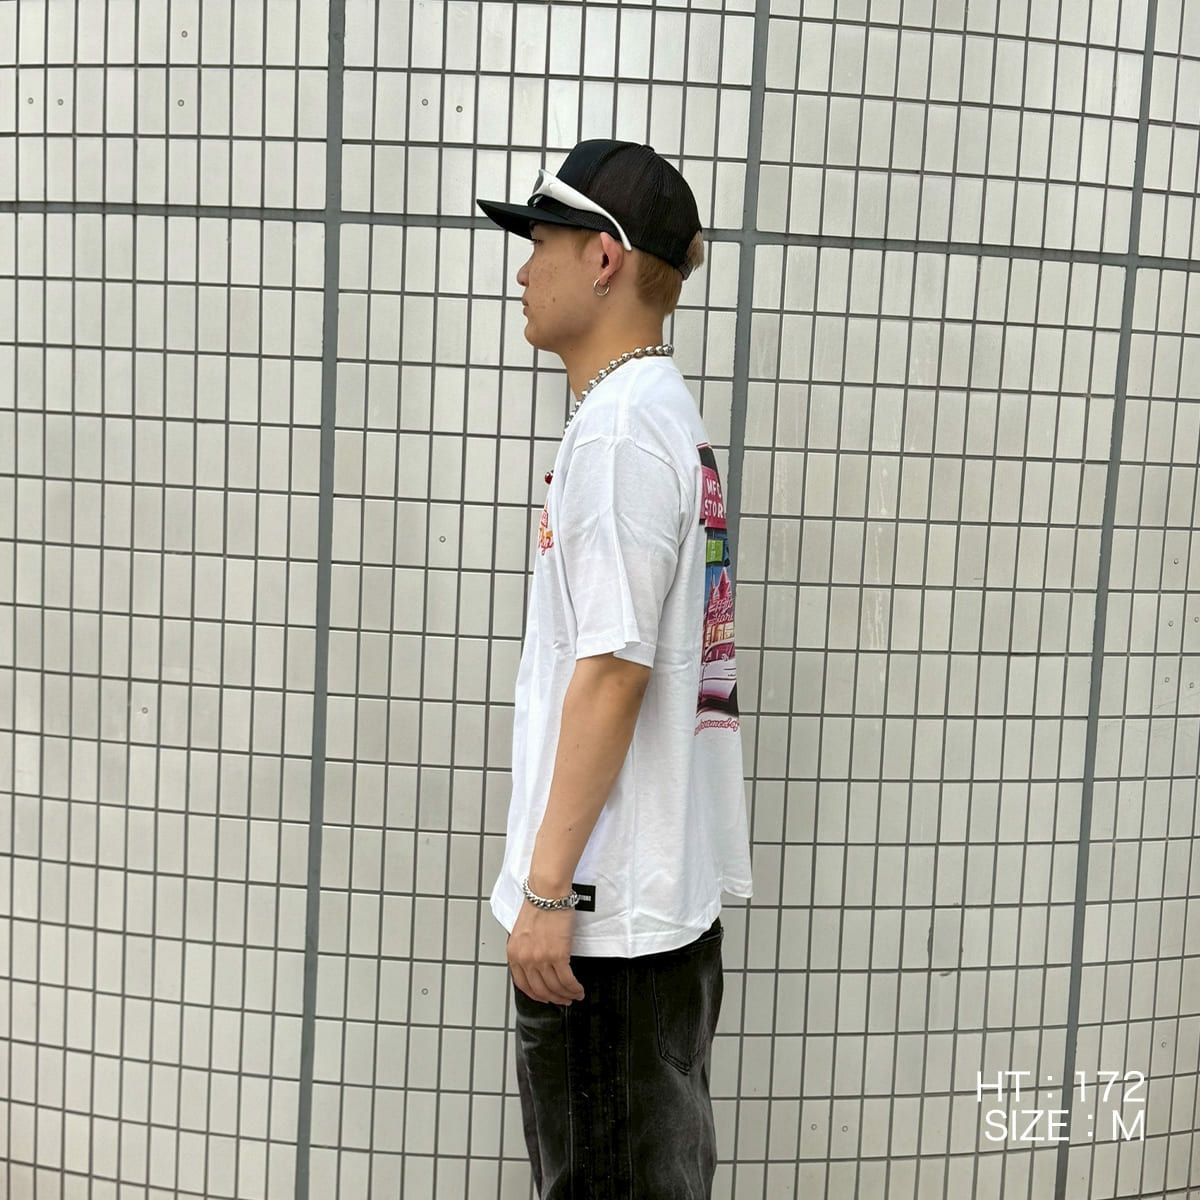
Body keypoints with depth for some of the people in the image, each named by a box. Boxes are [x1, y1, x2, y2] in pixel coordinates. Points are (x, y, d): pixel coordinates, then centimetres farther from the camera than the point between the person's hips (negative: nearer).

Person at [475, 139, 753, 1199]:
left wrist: (547, 887, -16)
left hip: (604, 905, -9)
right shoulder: (673, 416, 13)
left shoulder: (620, 427, -16)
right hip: (672, 887, 9)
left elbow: (613, 669, -21)